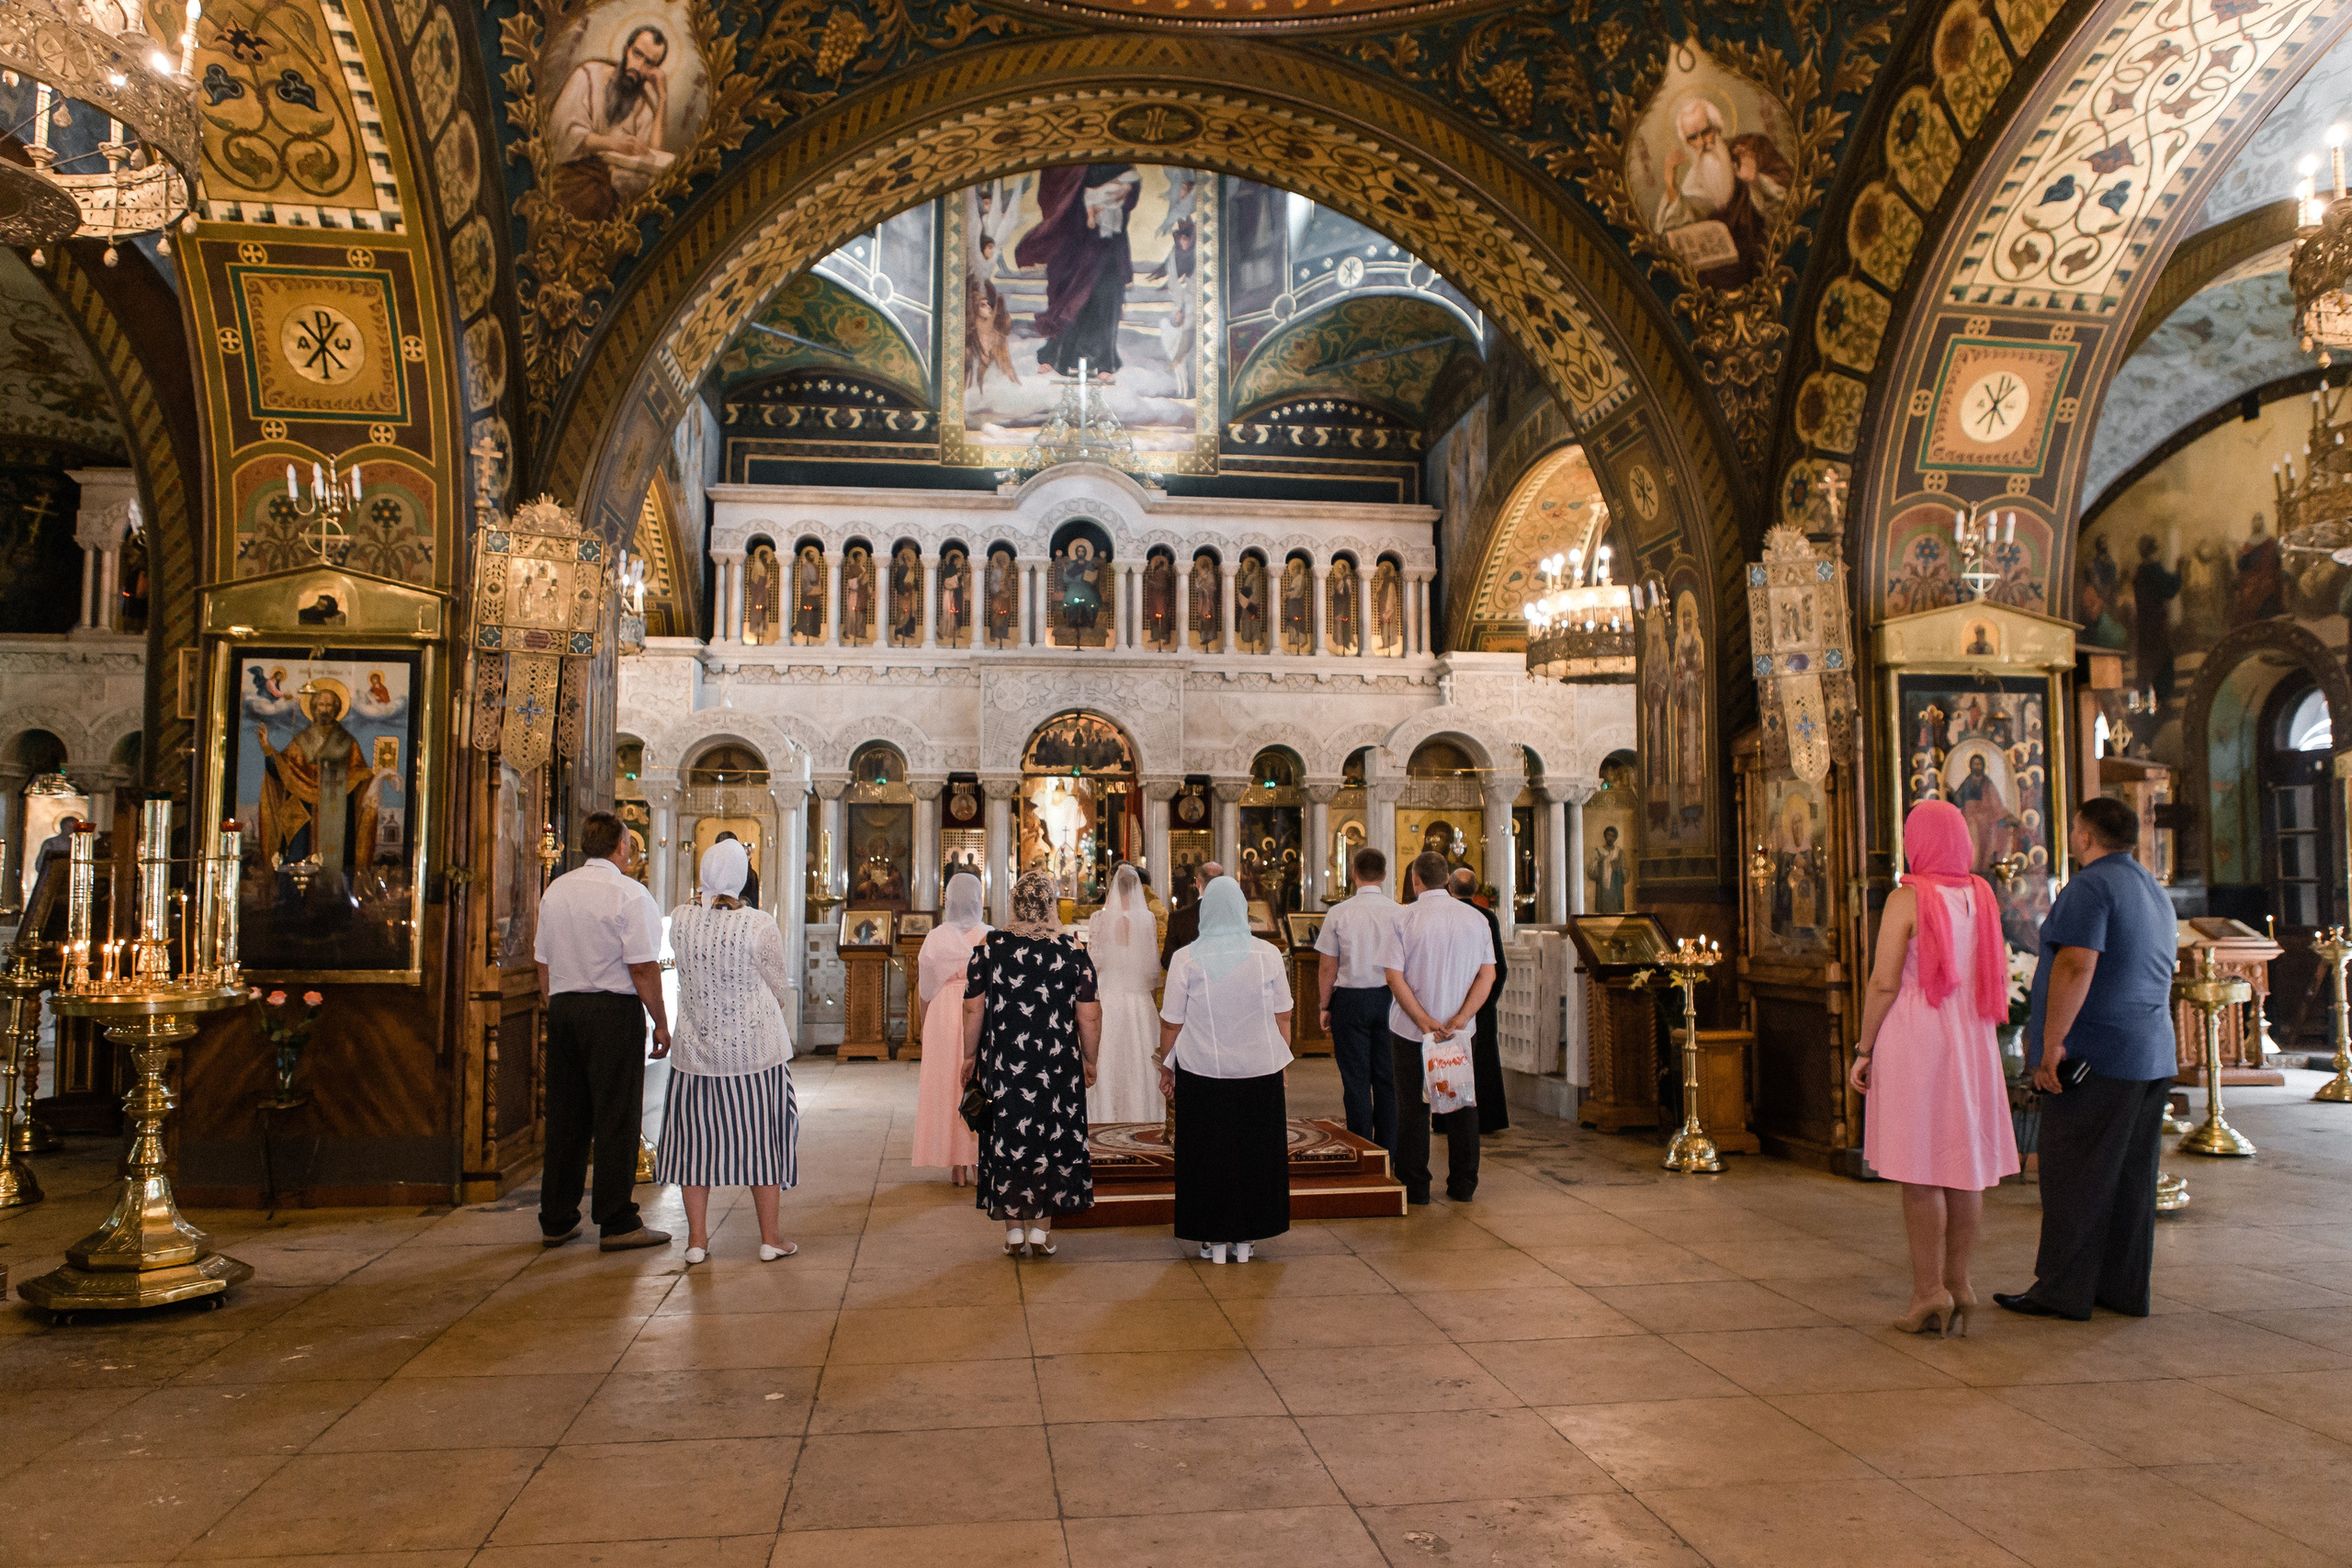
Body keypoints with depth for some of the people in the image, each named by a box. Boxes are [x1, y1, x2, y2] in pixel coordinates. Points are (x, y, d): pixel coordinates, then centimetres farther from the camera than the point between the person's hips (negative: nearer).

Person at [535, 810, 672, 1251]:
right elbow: (642, 967, -14)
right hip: (614, 1009, -6)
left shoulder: (555, 891, 10)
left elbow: (544, 963, 14)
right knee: (616, 1116, -2)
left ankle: (556, 1220, 19)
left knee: (564, 1115, 11)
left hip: (563, 1006, 7)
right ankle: (616, 1223, 2)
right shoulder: (629, 893, -10)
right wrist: (661, 1023, -7)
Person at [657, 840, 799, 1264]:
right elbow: (781, 990, -5)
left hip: (696, 1046, 3)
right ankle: (770, 1238, 15)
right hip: (755, 1043, -2)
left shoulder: (679, 919, -6)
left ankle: (697, 1239, 17)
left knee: (696, 1134, 12)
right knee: (761, 1134, 8)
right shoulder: (759, 926, -16)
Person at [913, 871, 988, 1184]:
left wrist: (925, 1026, 13)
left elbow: (925, 990, 2)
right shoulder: (991, 938, -3)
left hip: (944, 1015, 0)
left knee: (948, 1086, 6)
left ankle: (957, 1167, 7)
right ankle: (980, 1162, 7)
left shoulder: (936, 937, -3)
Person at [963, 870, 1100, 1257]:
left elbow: (973, 1010, -2)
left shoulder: (989, 948, -4)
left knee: (1006, 1142, 10)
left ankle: (1013, 1231, 16)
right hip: (1058, 1066, -1)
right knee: (1051, 1140, 11)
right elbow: (1089, 1017, -5)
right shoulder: (1073, 953, -6)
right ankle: (1041, 1230, 14)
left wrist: (970, 1056, 10)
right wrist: (1089, 1061, 7)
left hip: (1002, 1065, 1)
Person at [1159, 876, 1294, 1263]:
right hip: (1260, 1071, 2)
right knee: (1255, 1153, 12)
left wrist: (1166, 1067, 10)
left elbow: (1171, 1023, -3)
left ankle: (1215, 1239, 16)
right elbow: (1283, 1017, 2)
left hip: (1203, 1072, -1)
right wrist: (1281, 1063, 14)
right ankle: (1246, 1238, 20)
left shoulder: (1186, 959, -7)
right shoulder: (1268, 955, -3)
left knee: (1208, 1156, 9)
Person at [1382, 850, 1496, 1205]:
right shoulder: (1476, 918, 2)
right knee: (1461, 1104, 12)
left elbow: (1395, 977, -14)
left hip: (1411, 1030, -3)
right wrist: (1461, 1018, -9)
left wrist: (1424, 1022, -13)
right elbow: (1488, 973, -3)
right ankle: (1463, 1185, 17)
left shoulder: (1404, 919, -8)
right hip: (1461, 1031, 3)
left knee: (1413, 1108, 6)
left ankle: (1415, 1186, 10)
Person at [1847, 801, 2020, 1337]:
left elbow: (1883, 982, -15)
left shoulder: (1907, 899, -11)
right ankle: (1957, 1283, 15)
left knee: (1919, 1171, -2)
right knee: (1963, 1164, 10)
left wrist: (1864, 1050, -8)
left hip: (1913, 1039, -6)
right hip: (1969, 1043, 6)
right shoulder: (1982, 897, 7)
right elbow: (2001, 979, 12)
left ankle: (1929, 1292, -2)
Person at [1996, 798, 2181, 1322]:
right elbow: (2159, 974, 23)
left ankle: (2063, 1291, 1)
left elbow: (2076, 966, -24)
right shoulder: (2155, 892, 18)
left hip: (2093, 1058, -9)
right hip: (2151, 1057, 9)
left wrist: (2052, 1044, -22)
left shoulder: (2090, 887, -13)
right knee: (2130, 1179, 11)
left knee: (2073, 1178, -3)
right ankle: (2125, 1289, 16)